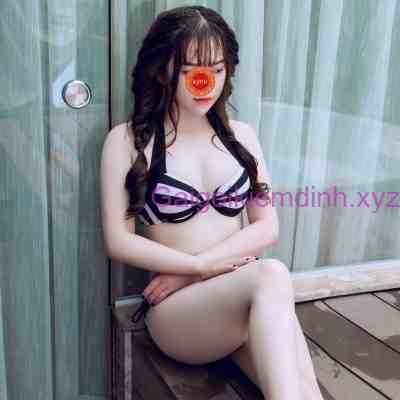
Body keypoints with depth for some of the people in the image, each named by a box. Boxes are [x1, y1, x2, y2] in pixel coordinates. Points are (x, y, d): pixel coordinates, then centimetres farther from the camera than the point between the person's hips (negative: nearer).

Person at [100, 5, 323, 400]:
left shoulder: (241, 135, 12)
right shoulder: (127, 140, 1)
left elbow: (268, 227, 5)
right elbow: (118, 241, -4)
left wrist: (191, 270, -7)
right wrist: (200, 268, -13)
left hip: (244, 301, 4)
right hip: (176, 310, -3)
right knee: (271, 275, -33)